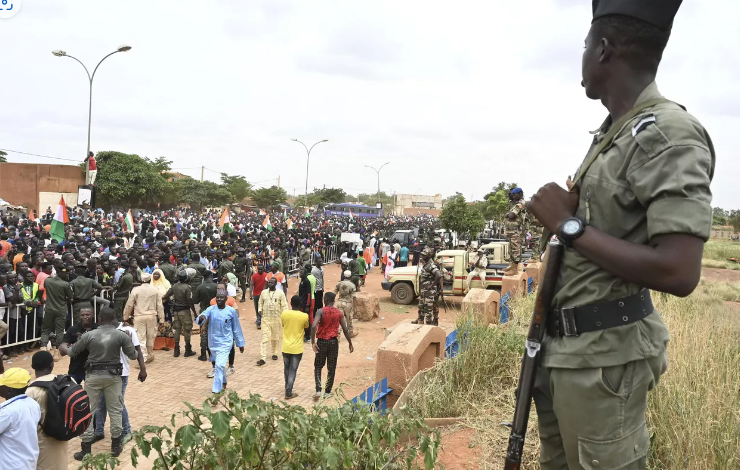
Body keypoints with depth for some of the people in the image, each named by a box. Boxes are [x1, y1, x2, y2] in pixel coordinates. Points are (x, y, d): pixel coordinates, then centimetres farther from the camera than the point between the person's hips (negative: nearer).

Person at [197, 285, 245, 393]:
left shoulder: (231, 311, -8)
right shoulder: (211, 309, -5)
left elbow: (236, 329, 1)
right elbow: (200, 319, -20)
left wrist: (240, 343, 6)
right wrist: (201, 318, -45)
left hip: (225, 343, -3)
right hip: (213, 342, 3)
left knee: (220, 365, -16)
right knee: (219, 364, 20)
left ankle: (216, 390, -11)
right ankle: (223, 383, 43)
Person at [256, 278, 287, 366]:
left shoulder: (280, 293, -3)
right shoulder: (263, 292, 4)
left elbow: (284, 305, -2)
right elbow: (260, 303, 17)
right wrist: (260, 310, -1)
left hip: (276, 319, -1)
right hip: (265, 319, 1)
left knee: (275, 338, 12)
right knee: (264, 338, -6)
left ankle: (274, 353, 33)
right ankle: (263, 358, -8)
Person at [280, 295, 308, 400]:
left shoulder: (284, 314, -7)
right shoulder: (304, 316, -13)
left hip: (286, 347, 3)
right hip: (297, 348, -3)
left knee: (286, 369, 20)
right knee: (293, 370, 5)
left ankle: (288, 388, 34)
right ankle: (288, 393, 4)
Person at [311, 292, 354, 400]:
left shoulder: (321, 312, -10)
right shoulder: (339, 313, -1)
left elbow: (314, 326, -25)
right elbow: (345, 330, -1)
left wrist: (313, 342, -21)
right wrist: (350, 344, 9)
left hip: (322, 342, -2)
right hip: (333, 342, 2)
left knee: (318, 366, 13)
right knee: (331, 368, 12)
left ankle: (318, 390, 0)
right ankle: (327, 392, 18)